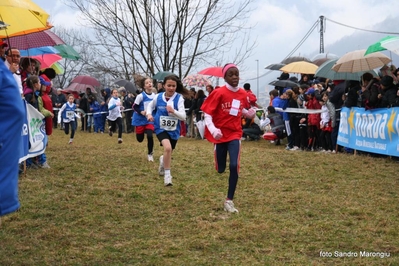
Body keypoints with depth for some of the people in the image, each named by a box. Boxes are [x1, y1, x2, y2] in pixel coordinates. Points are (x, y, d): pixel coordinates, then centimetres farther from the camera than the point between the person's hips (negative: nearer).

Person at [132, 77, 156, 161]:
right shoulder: (141, 96, -15)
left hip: (150, 120, 3)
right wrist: (141, 112, -25)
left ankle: (150, 154, 4)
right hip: (140, 120, -3)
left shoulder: (155, 96, 0)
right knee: (140, 139, 5)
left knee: (150, 136, -15)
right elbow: (134, 107, -11)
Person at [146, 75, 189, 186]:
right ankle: (167, 175, -15)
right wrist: (149, 114, -5)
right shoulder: (158, 97, -6)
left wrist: (173, 111, -36)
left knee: (169, 152, 19)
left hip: (174, 130, 1)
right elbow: (150, 106, 15)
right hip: (161, 128, -1)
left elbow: (183, 116, -18)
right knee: (167, 148, -28)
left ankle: (163, 161, 58)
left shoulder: (179, 98, -13)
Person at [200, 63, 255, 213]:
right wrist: (213, 130, -27)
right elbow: (207, 113, -12)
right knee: (220, 169, 5)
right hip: (220, 135, -2)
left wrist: (249, 113, -3)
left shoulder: (242, 94, 1)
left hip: (235, 134, 2)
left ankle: (229, 201, -6)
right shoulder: (219, 93, -12)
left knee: (234, 166, -15)